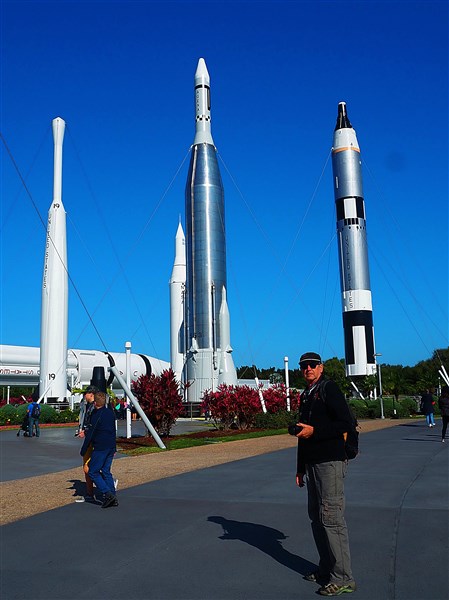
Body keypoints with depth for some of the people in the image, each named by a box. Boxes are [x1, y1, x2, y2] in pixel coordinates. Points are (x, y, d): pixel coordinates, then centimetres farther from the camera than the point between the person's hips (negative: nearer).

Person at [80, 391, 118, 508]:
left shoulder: (96, 415, -13)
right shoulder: (110, 413, 10)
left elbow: (90, 434, -12)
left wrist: (83, 451, -3)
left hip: (100, 448, -8)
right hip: (111, 447, 8)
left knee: (93, 472, 1)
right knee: (106, 471, 14)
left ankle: (107, 494, -11)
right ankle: (113, 498, 9)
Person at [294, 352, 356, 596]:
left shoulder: (329, 388, -7)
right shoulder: (305, 396, 17)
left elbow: (346, 423, -16)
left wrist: (314, 431, -20)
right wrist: (300, 468, 21)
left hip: (331, 461, -9)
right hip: (313, 463, 9)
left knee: (331, 517, -9)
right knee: (317, 517, 13)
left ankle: (343, 578, -2)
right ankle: (326, 569, 24)